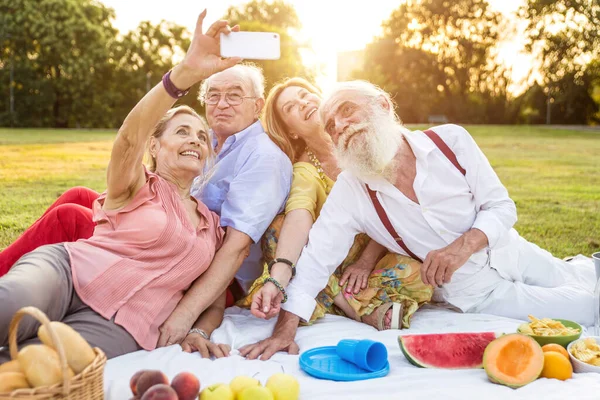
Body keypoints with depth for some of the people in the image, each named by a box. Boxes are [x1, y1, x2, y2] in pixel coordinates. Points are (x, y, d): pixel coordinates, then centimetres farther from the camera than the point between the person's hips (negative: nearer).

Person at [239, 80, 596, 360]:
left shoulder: (450, 141, -18)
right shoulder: (349, 191, -19)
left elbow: (502, 207, -13)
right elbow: (317, 259, -19)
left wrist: (465, 245, -33)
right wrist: (286, 328, -29)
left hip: (513, 254, 2)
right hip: (478, 293, -1)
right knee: (586, 308, -5)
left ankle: (588, 267, 54)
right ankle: (586, 270, 29)